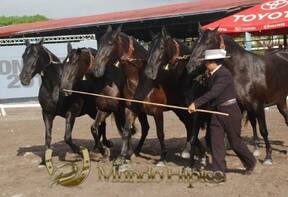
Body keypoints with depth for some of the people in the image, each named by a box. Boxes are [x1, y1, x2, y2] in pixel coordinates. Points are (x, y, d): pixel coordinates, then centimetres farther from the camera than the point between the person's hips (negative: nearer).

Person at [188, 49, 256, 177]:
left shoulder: (224, 74, -20)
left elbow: (213, 93, -29)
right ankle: (218, 171, 8)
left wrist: (196, 103, -31)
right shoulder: (212, 75, 8)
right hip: (217, 112, 8)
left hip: (230, 112, -8)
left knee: (235, 142, 7)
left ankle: (250, 163, 32)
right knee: (216, 142, 3)